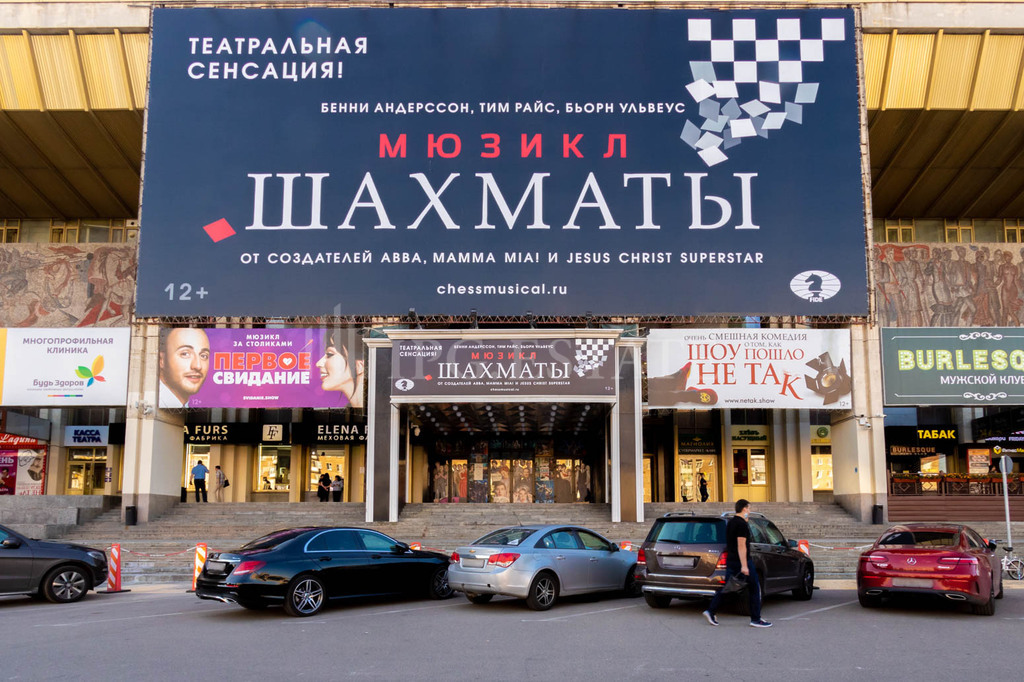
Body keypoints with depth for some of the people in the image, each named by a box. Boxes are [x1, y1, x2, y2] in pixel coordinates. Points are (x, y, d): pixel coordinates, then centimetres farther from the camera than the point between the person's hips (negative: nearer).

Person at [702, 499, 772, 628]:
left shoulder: (730, 523, 14)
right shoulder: (742, 524, -15)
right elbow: (741, 546, -20)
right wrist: (744, 566, -21)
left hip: (731, 561, 9)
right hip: (742, 561, -9)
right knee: (754, 588, 2)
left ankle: (711, 612, 3)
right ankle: (755, 619, 4)